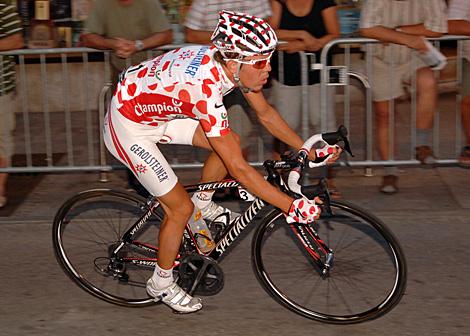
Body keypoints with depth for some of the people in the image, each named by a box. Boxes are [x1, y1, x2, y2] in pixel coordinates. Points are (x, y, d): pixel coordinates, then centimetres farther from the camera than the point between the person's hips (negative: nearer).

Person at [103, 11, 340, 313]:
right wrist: (292, 207, -30)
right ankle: (161, 284, 19)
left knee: (231, 142, 0)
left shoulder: (228, 62, -15)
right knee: (181, 208, -3)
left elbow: (266, 114, 2)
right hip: (129, 126, -8)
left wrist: (308, 149, -4)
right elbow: (239, 169, -34)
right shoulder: (205, 88, -38)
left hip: (157, 110, 8)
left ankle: (203, 204, 23)